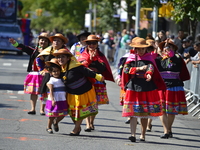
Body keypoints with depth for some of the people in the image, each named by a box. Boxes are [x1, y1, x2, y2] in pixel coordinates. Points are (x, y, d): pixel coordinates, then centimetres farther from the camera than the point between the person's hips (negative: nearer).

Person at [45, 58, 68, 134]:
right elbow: (51, 91, -15)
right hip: (54, 101, -5)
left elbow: (65, 90, 17)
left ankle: (56, 122, 37)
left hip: (62, 101, 5)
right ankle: (48, 127, 22)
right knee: (52, 115, 1)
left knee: (62, 115, 7)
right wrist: (53, 100, -26)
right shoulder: (51, 81, -7)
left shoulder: (62, 79, 11)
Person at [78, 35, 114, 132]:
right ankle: (88, 124, -16)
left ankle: (91, 123, 22)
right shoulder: (83, 55, 10)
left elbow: (103, 68, -3)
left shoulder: (100, 55, 11)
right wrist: (90, 58, -17)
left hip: (98, 82, 2)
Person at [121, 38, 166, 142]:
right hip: (133, 87, 0)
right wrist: (139, 69, -16)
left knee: (144, 113, 5)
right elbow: (126, 69, -6)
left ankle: (142, 135, 15)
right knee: (133, 113, -10)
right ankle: (133, 134, -17)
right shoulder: (131, 58, 9)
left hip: (147, 88, 0)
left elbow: (151, 67, -15)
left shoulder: (149, 58, 6)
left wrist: (149, 74, -37)